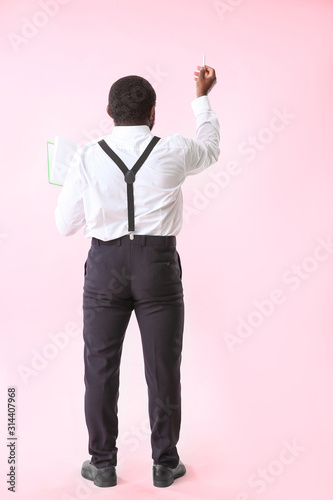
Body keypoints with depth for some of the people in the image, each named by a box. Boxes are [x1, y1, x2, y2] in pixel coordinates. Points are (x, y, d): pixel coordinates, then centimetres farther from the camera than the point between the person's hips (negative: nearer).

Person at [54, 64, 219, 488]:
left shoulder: (87, 158, -3)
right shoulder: (173, 153, -3)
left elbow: (65, 224, 3)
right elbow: (210, 147, 21)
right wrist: (202, 97, 32)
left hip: (105, 263, 1)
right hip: (159, 263, 0)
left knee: (100, 366, 13)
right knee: (162, 367, 10)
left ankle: (102, 464, 25)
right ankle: (165, 464, 24)